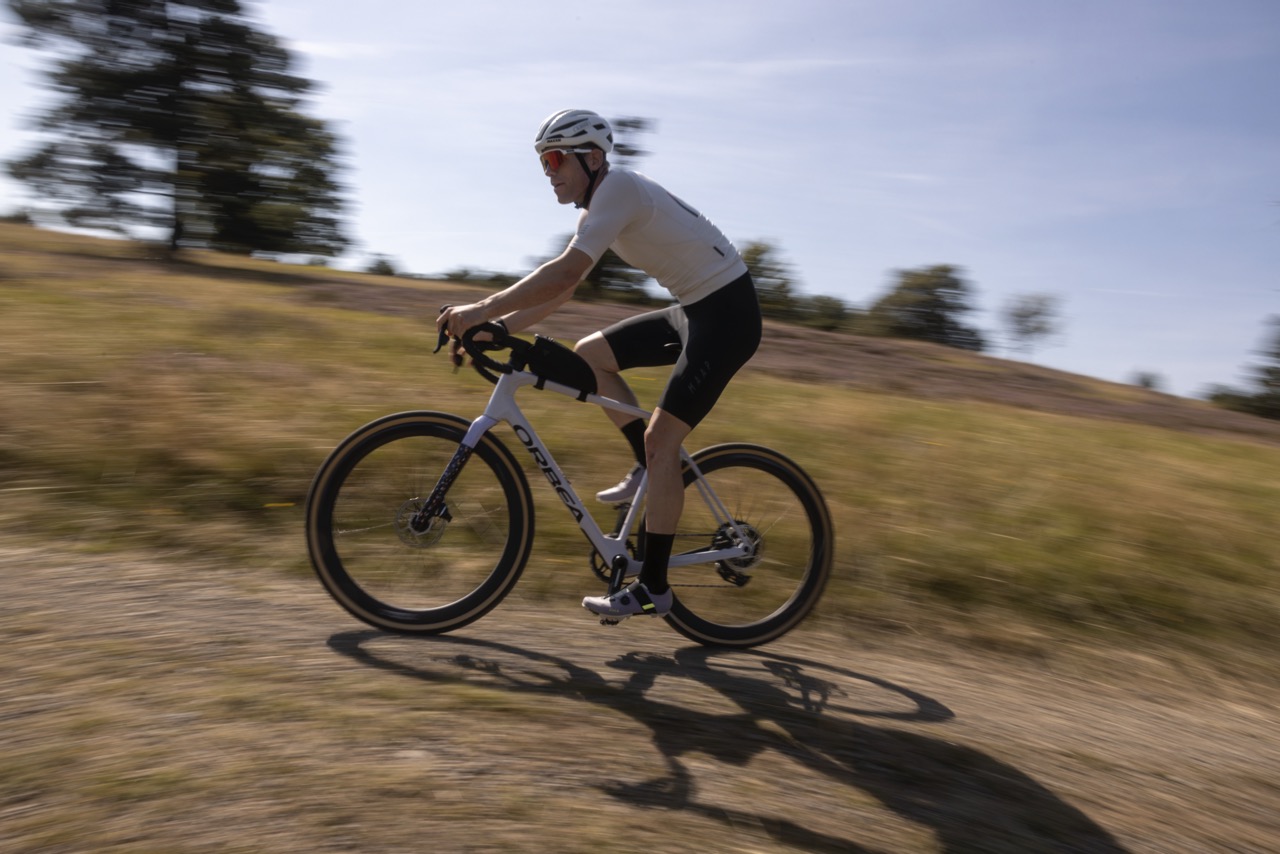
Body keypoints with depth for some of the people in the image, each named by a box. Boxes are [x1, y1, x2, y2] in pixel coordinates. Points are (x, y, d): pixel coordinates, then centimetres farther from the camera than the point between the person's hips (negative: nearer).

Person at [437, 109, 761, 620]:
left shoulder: (619, 188, -17)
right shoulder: (599, 206, 12)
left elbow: (564, 273, -29)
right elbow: (561, 289, 11)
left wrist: (481, 310, -27)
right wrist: (497, 327, 2)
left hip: (727, 312, -9)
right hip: (695, 309, 9)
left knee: (661, 440, -12)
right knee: (589, 354, 6)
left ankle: (653, 587, -3)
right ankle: (650, 468, 11)